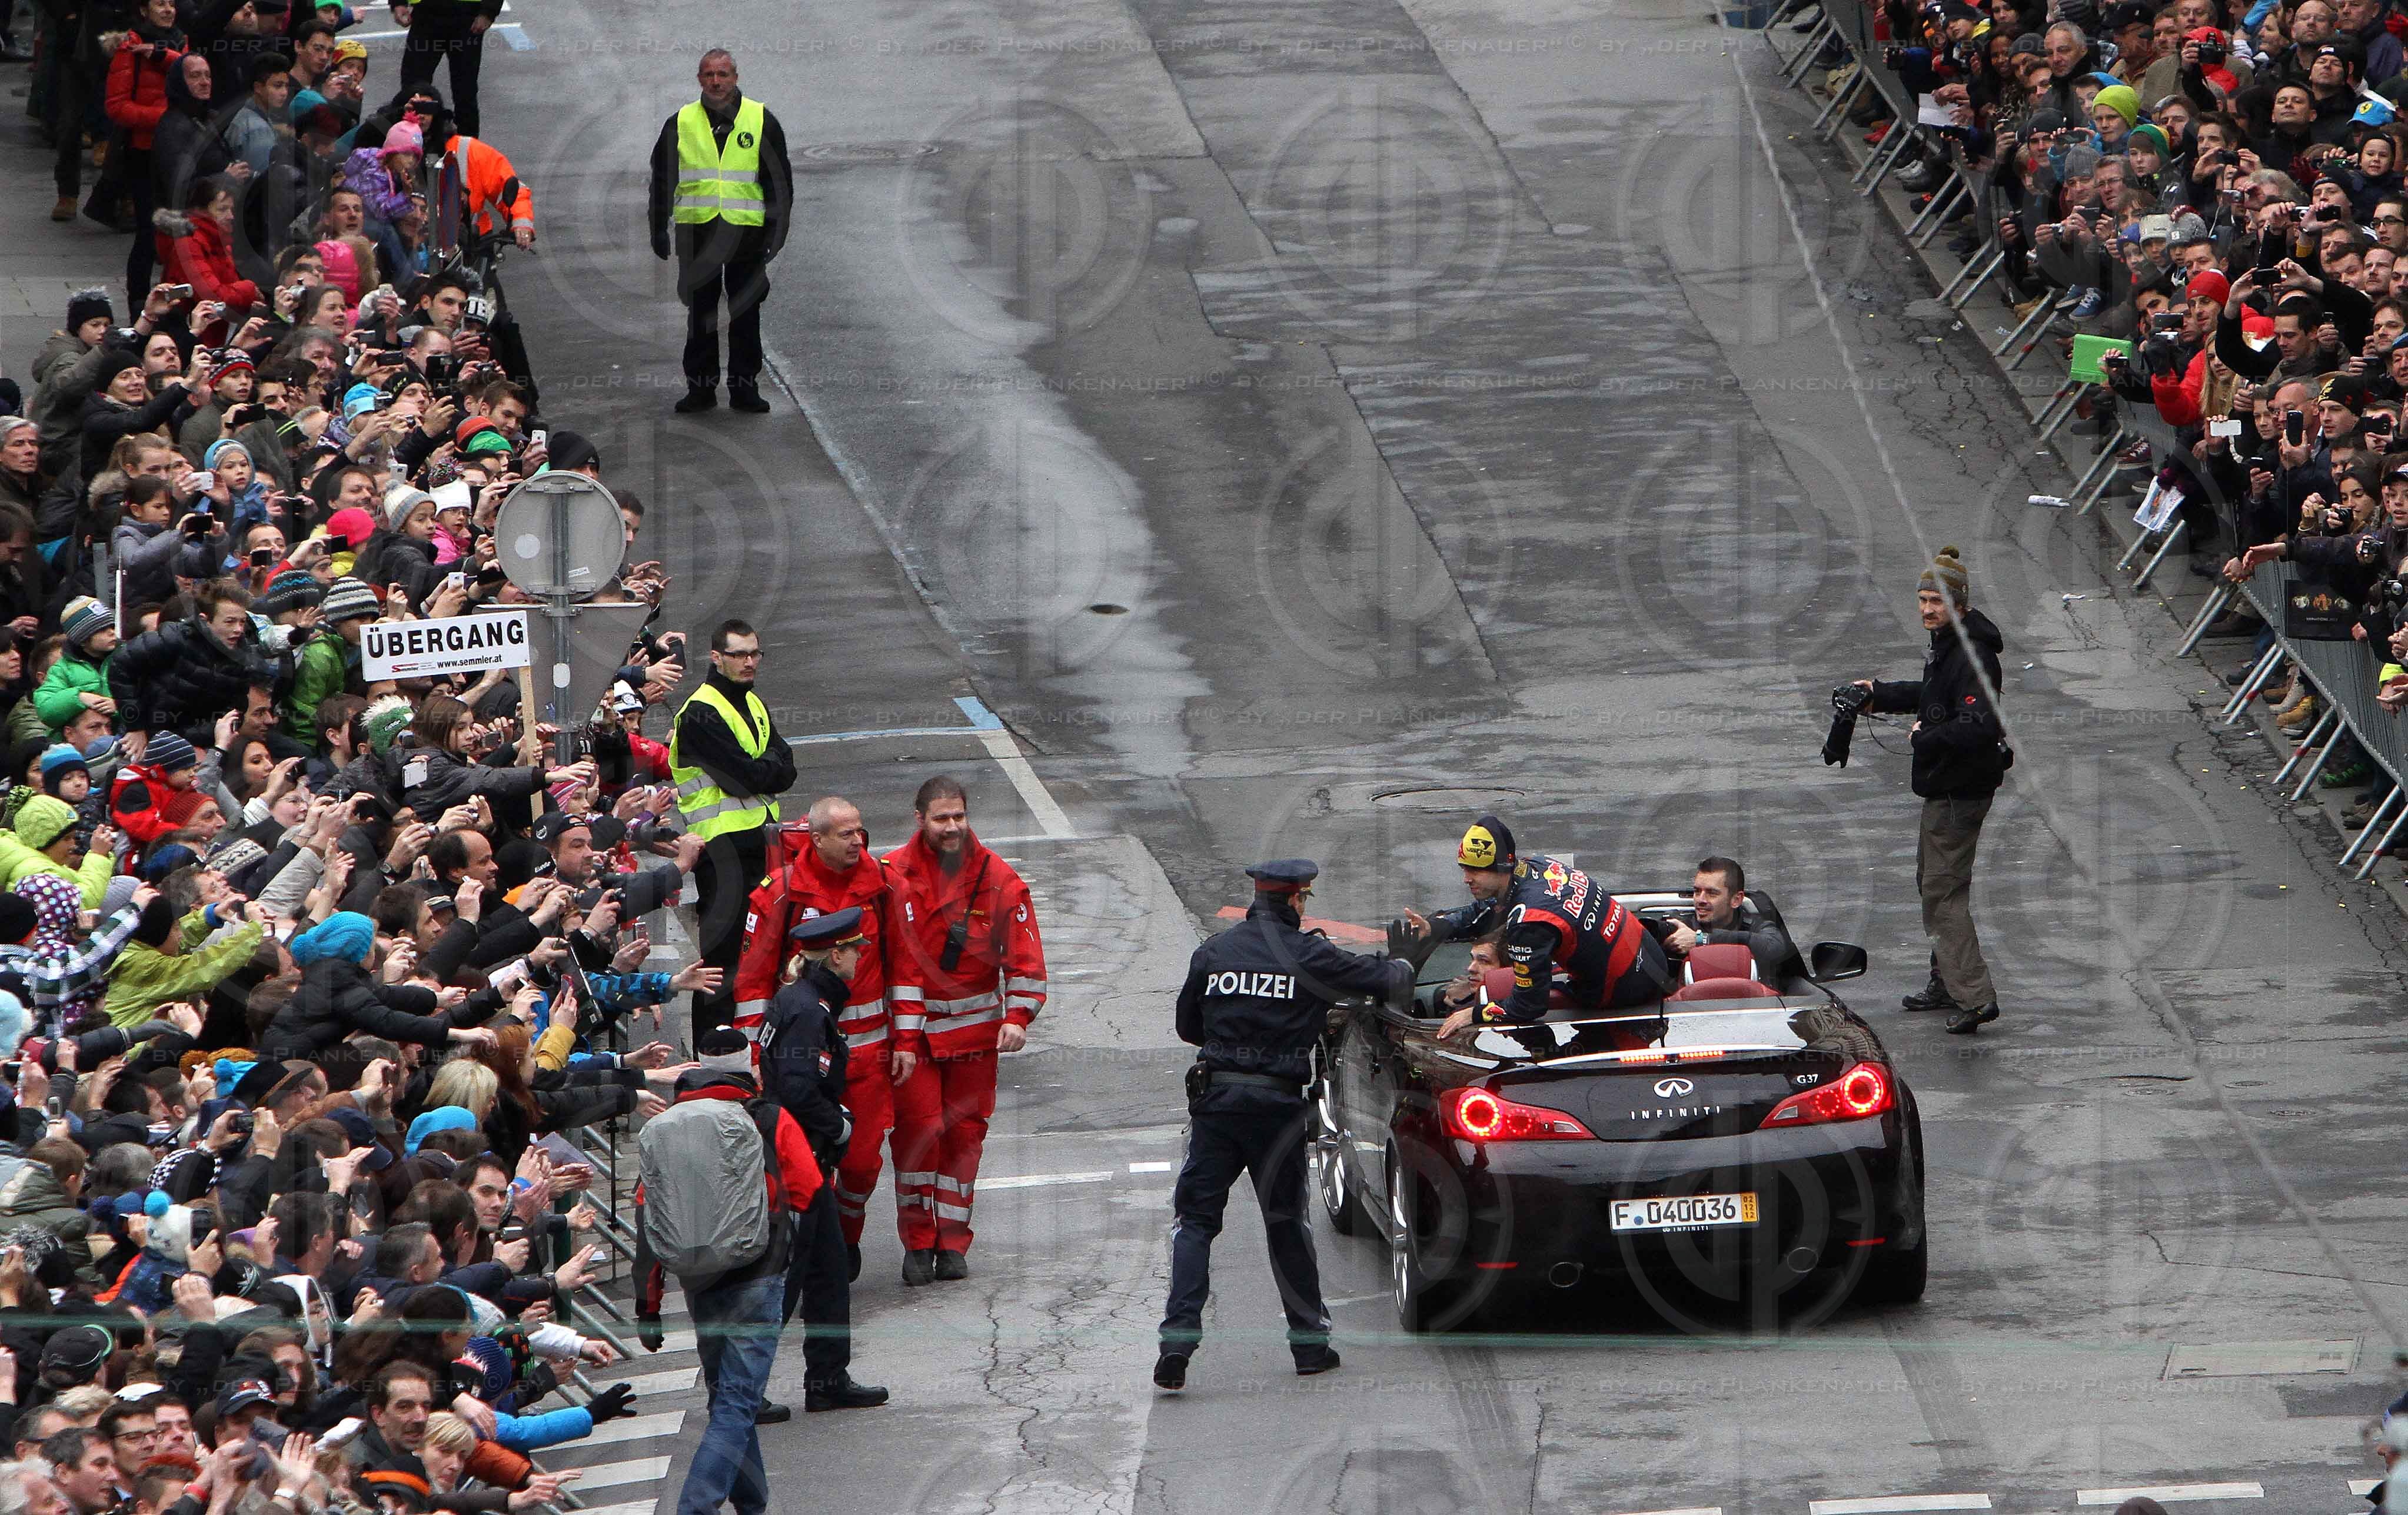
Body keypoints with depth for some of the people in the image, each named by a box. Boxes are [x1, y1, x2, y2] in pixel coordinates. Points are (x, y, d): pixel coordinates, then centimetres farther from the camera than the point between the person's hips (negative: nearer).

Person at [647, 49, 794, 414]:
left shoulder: (761, 121, 5)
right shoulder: (681, 124, 7)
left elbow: (780, 180, 7)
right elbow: (661, 180, 11)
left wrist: (775, 230, 0)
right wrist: (659, 232, 5)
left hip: (746, 232, -1)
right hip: (696, 232, 1)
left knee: (746, 314, 3)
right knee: (700, 313, 5)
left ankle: (744, 385, 11)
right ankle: (701, 386, 11)